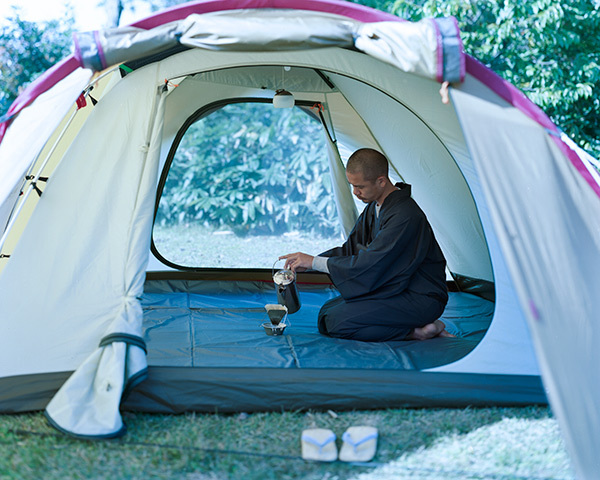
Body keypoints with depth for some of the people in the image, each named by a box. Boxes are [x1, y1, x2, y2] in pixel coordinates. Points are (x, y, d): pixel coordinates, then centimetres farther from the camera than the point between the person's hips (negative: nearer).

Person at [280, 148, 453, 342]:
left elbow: (369, 265, -26)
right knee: (327, 312, 5)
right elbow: (350, 249, 13)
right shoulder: (374, 208, 6)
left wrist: (314, 262, -18)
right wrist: (307, 262, -2)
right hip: (393, 289, 10)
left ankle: (415, 331, -11)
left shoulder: (404, 216, -25)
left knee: (336, 322, -20)